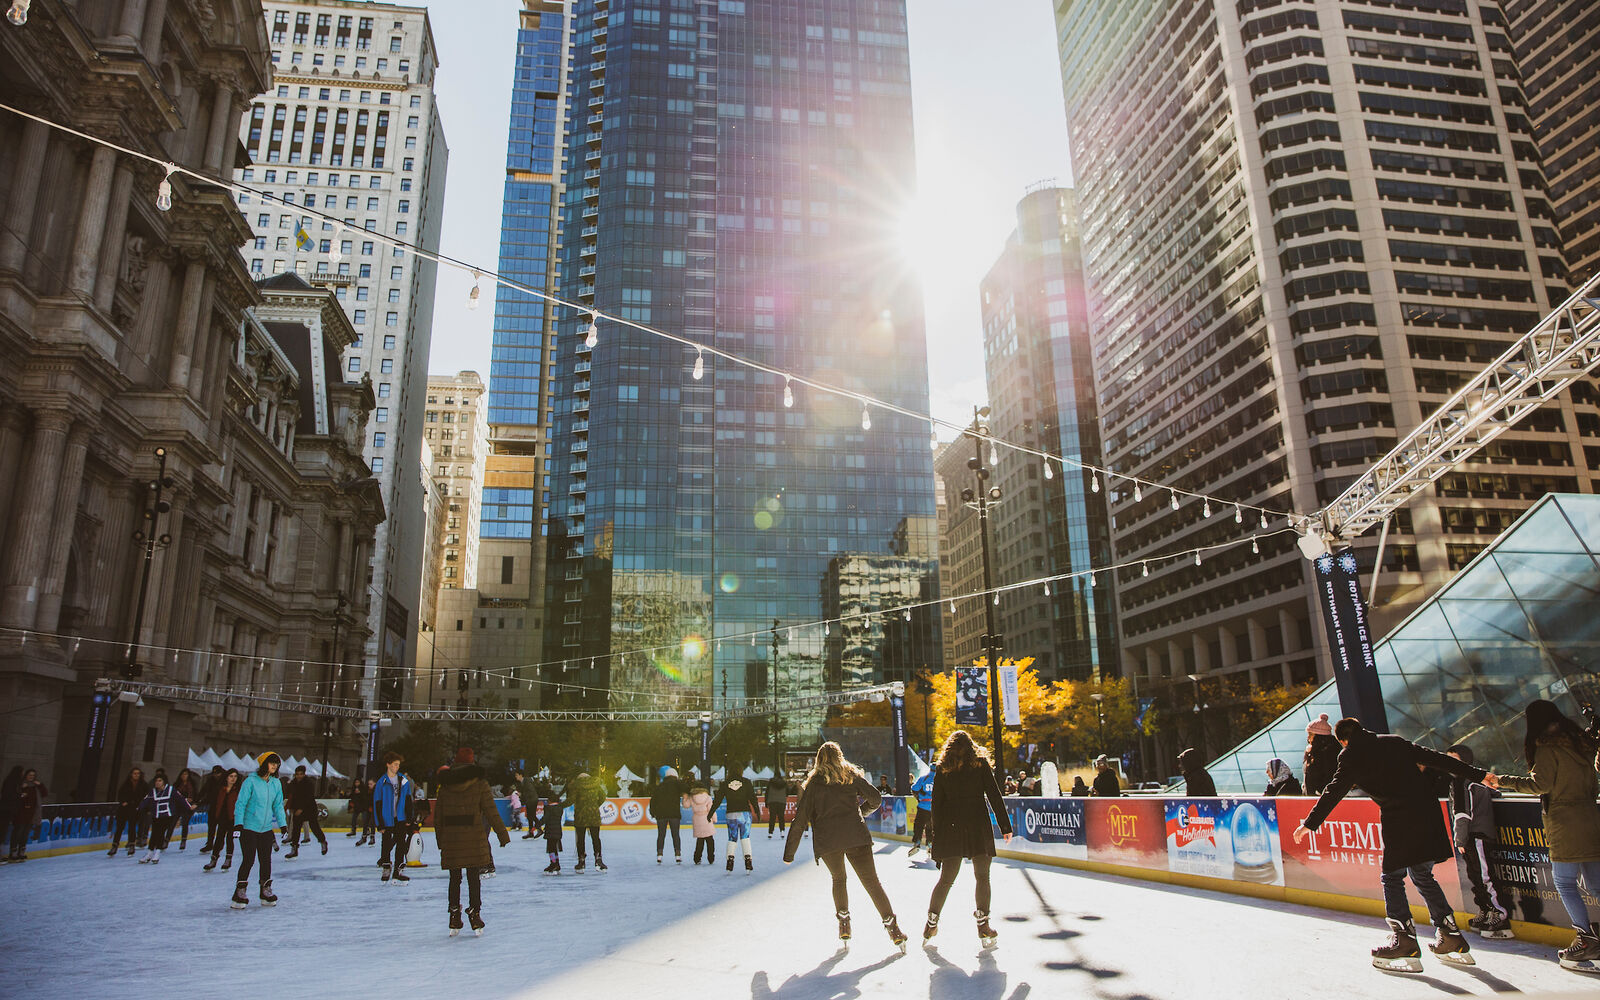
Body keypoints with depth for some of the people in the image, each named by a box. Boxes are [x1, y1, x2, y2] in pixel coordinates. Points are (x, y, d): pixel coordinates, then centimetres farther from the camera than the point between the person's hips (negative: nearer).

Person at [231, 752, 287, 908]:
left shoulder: (276, 783, 6)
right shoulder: (251, 781, -11)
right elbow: (240, 803, -9)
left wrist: (283, 824, 7)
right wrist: (238, 823, -16)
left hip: (267, 829, 5)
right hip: (249, 828, -5)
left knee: (266, 860, 9)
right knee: (248, 860, -6)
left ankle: (266, 891, 20)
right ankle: (240, 892, 8)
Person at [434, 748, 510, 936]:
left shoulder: (445, 785, 7)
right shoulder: (480, 783, -2)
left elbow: (437, 814, 9)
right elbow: (491, 812, -4)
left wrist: (440, 840, 16)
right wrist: (503, 835, 1)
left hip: (450, 839, 3)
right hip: (474, 839, -3)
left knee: (455, 879, 12)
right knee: (473, 878, 5)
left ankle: (455, 920, 15)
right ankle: (474, 915, 6)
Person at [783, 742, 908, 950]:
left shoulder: (813, 783, 10)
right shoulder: (852, 775, 11)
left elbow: (801, 820, 7)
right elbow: (875, 798, 8)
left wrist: (789, 853, 11)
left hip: (826, 840, 1)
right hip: (856, 837, -1)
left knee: (838, 879, 24)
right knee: (872, 882, 0)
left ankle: (843, 920, 16)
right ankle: (891, 926, -8)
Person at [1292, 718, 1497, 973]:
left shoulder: (1351, 755, 2)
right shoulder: (1395, 742, 18)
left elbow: (1335, 792, -3)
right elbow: (1436, 758, 18)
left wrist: (1310, 824, -1)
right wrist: (1479, 775, 25)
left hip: (1398, 818, -6)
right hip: (1427, 812, 6)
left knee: (1392, 878, 3)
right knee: (1423, 877, 19)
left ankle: (1405, 942, -5)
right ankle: (1451, 938, 19)